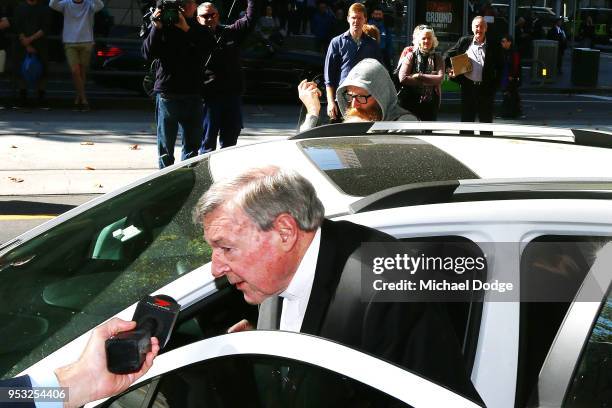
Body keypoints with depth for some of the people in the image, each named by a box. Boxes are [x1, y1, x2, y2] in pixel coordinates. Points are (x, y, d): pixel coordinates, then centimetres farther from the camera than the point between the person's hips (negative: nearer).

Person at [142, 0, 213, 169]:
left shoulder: (197, 28, 4)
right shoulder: (162, 27, 0)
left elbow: (209, 46, -15)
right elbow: (148, 54, -9)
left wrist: (186, 28, -24)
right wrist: (156, 28, -20)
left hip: (193, 94, 2)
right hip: (166, 93, -2)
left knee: (193, 144, 8)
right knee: (166, 144, 5)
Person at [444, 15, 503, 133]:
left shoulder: (493, 46, 3)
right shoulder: (464, 42, 5)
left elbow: (499, 68, 6)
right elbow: (448, 56, 14)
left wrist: (495, 86, -3)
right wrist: (448, 69, -2)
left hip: (486, 88, -1)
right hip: (468, 87, 1)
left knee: (486, 120, 5)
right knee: (466, 119, 6)